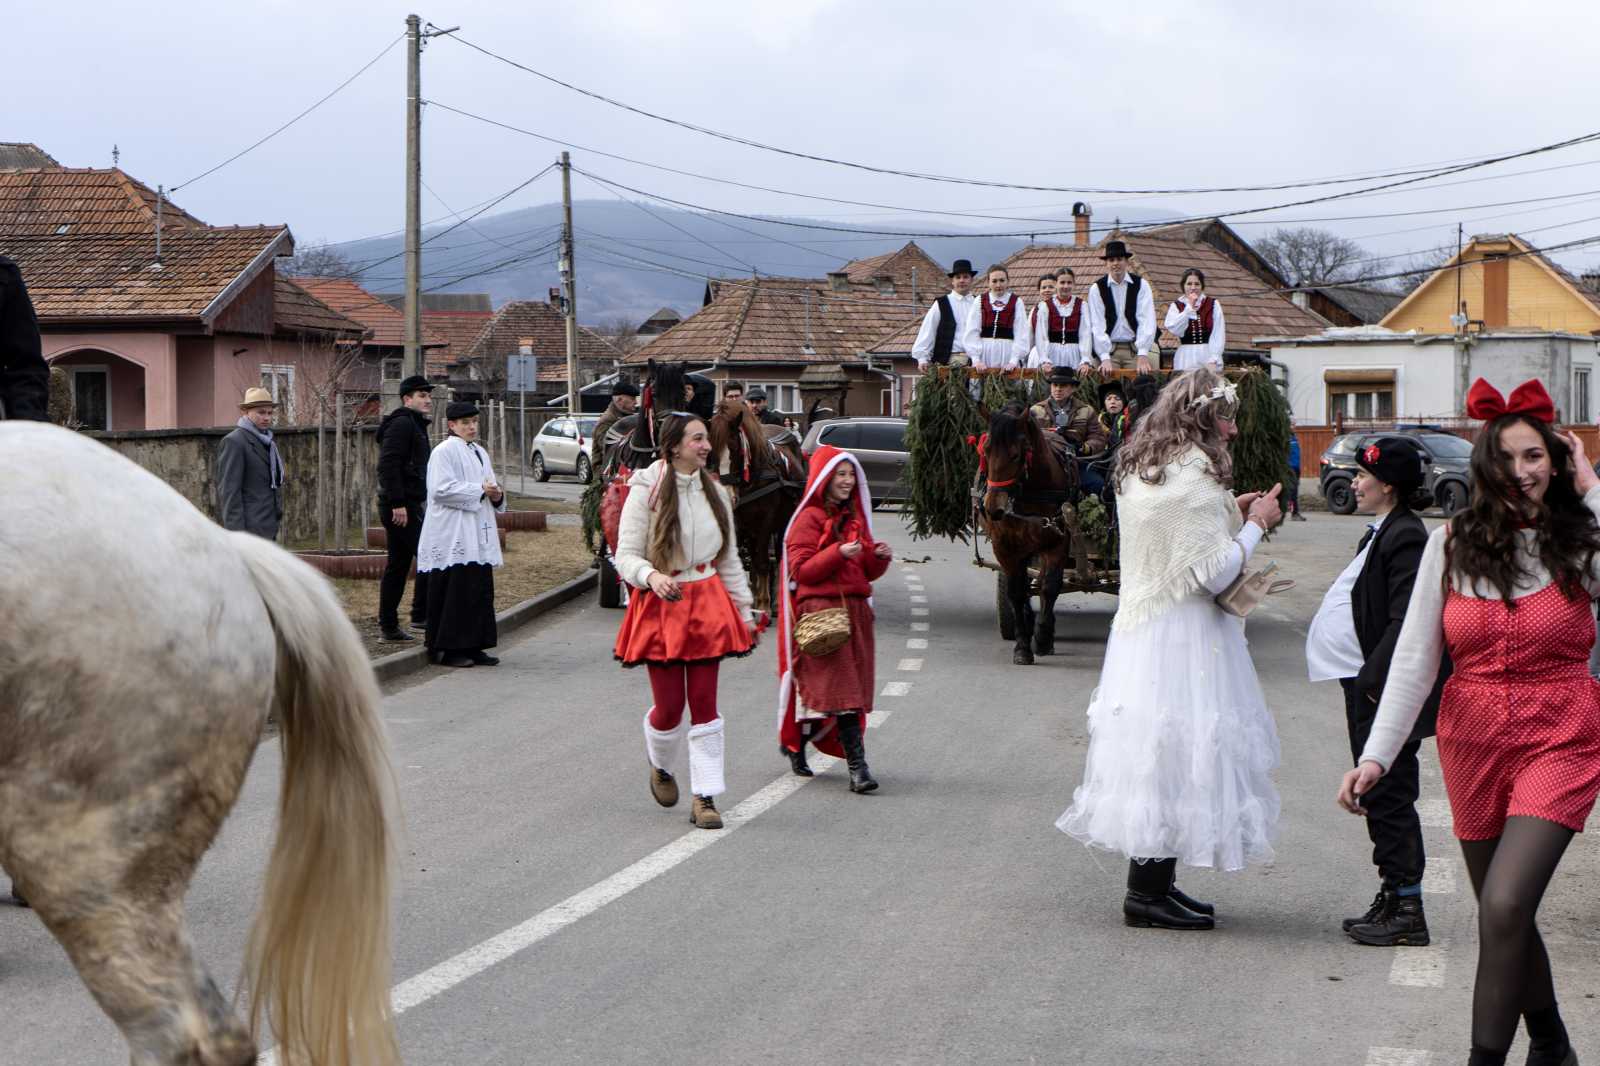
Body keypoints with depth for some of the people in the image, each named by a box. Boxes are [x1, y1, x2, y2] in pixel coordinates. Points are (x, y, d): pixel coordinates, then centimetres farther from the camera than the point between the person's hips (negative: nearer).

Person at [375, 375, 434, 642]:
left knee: (398, 564, 11)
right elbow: (388, 464, -21)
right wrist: (398, 503, -24)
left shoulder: (415, 425, 22)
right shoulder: (402, 423, -12)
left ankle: (389, 627, 13)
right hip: (403, 505, -11)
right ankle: (421, 615, -8)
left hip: (403, 504, 11)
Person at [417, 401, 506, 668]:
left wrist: (497, 495, 4)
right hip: (453, 537, -9)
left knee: (480, 591, 8)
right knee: (455, 592, -8)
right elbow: (442, 489, -18)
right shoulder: (444, 452, -8)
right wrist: (480, 491, -16)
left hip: (478, 536, 9)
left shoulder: (480, 452, 19)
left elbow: (489, 485, 28)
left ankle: (473, 647, 14)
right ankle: (446, 649, -4)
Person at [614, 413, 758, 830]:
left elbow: (729, 560, 16)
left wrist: (744, 610, 14)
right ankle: (661, 768, 31)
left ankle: (705, 798, 3)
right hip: (660, 606, -4)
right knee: (669, 705, -1)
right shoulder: (645, 492, -8)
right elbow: (626, 555, -9)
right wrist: (652, 576, -29)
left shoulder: (716, 494, 9)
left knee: (704, 703, -1)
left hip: (707, 603, 4)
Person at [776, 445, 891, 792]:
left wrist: (879, 557, -2)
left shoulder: (855, 517, 19)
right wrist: (838, 553, -21)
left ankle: (796, 742, 26)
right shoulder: (809, 518, -4)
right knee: (839, 687, -13)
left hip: (855, 608, 8)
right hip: (819, 609, -8)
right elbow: (801, 570, -11)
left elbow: (867, 572, 19)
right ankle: (857, 766, -17)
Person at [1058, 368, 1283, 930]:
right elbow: (1212, 572, -18)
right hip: (1184, 637, -9)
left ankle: (1152, 882, 18)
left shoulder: (1138, 470, 12)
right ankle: (1148, 890, -1)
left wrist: (1230, 514, 18)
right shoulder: (1195, 474, -17)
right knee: (1178, 753, -5)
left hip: (1139, 628, 10)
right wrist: (1254, 525, -5)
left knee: (1152, 755, 13)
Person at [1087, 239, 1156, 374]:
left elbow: (1146, 321, -5)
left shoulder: (1141, 285, 3)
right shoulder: (1096, 289, 2)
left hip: (1135, 348, 0)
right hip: (1108, 349, 0)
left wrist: (1143, 355, -15)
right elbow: (1097, 325, -4)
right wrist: (1105, 358, -14)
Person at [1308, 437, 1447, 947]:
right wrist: (1365, 681, 16)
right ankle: (1393, 900, 22)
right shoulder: (1383, 532, 16)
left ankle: (1407, 910, -1)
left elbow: (1405, 623, -22)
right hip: (1366, 683, 10)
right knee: (1381, 798, 14)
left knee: (1388, 796, -6)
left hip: (1383, 693, -10)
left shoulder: (1406, 537, -16)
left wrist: (1372, 681, -22)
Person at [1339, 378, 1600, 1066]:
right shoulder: (1454, 542, 1)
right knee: (1505, 916, 14)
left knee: (1504, 906, -20)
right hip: (1472, 745, 3)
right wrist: (1377, 754, -11)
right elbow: (1414, 657, -1)